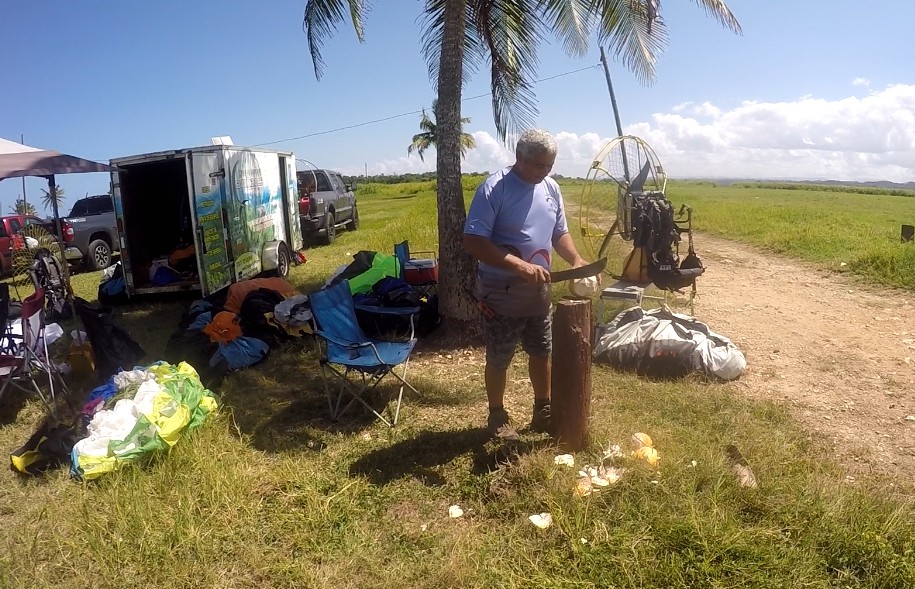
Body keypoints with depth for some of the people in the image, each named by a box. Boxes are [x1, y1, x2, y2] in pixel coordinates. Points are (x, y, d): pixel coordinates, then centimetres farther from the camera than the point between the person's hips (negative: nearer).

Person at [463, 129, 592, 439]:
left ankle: (543, 411, 36)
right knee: (499, 360, 9)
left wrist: (577, 260, -6)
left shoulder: (551, 188, 4)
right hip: (501, 294, -6)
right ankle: (497, 416, 28)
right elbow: (473, 242, -25)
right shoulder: (494, 188, -18)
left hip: (539, 291, 7)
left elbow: (559, 233, 14)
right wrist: (519, 266, -32)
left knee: (542, 353, 18)